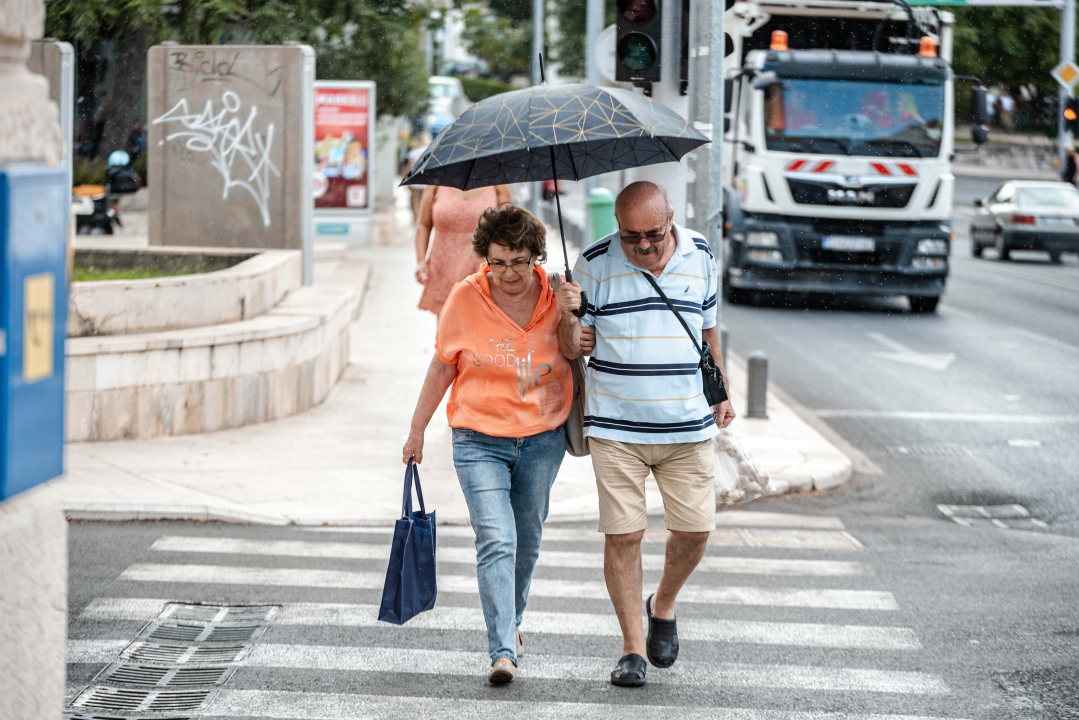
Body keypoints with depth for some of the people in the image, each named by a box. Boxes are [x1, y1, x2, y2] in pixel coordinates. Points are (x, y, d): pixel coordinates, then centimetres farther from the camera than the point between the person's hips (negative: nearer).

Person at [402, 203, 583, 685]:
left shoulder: (555, 295, -3)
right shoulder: (465, 299, -7)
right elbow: (442, 366, 4)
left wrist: (570, 315, -17)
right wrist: (417, 430, 8)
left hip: (542, 439, 2)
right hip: (479, 440, -2)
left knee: (526, 542, 14)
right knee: (496, 541, -15)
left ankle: (509, 623, 38)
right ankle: (503, 652, -19)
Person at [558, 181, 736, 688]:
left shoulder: (700, 256, 3)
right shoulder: (595, 263, -5)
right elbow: (575, 342, -1)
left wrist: (721, 393, 20)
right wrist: (573, 336, -24)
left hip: (688, 426, 2)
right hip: (616, 427, -2)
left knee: (694, 530, 2)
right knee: (623, 534, -3)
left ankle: (663, 606, 31)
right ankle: (633, 647, 7)